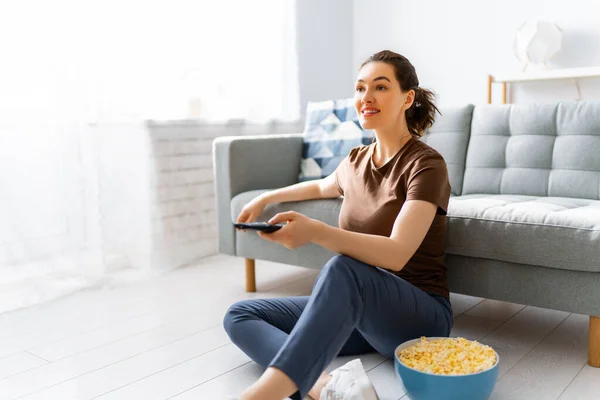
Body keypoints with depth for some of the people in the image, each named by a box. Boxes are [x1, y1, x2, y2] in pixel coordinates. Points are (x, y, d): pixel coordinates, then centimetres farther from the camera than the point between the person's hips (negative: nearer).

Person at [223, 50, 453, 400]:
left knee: (343, 269, -40)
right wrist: (267, 198, 34)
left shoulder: (426, 164, -12)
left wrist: (316, 232, -41)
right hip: (356, 309, 7)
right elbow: (323, 187, 35)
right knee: (239, 316, -8)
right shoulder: (357, 160, 9)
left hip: (418, 316, -7)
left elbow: (396, 254, -27)